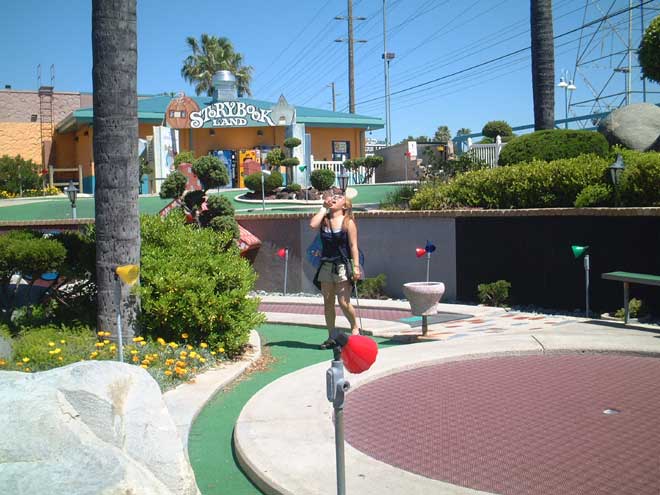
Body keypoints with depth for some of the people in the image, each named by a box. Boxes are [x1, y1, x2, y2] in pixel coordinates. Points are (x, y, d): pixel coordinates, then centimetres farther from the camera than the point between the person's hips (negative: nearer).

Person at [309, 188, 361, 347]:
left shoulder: (348, 222, -4)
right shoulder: (324, 220, 6)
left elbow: (353, 246, -8)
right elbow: (313, 224, -15)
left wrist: (356, 266, -14)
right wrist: (323, 208, -4)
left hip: (343, 265, -5)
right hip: (326, 265, 5)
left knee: (343, 302, -7)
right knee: (328, 302, 7)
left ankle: (355, 327, 18)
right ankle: (332, 336, 17)